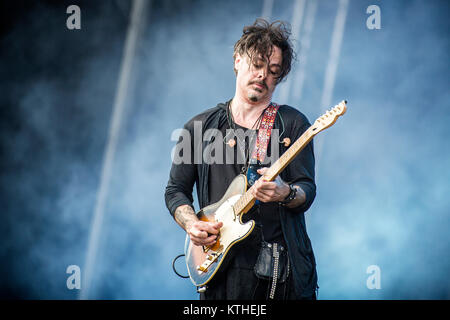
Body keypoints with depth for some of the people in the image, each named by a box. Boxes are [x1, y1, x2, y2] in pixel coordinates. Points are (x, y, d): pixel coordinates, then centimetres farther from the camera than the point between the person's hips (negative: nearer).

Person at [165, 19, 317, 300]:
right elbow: (176, 190, 14)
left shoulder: (292, 124, 5)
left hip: (283, 267, -1)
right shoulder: (199, 127, 11)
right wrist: (192, 224, -5)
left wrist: (285, 194, -25)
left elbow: (307, 191, -3)